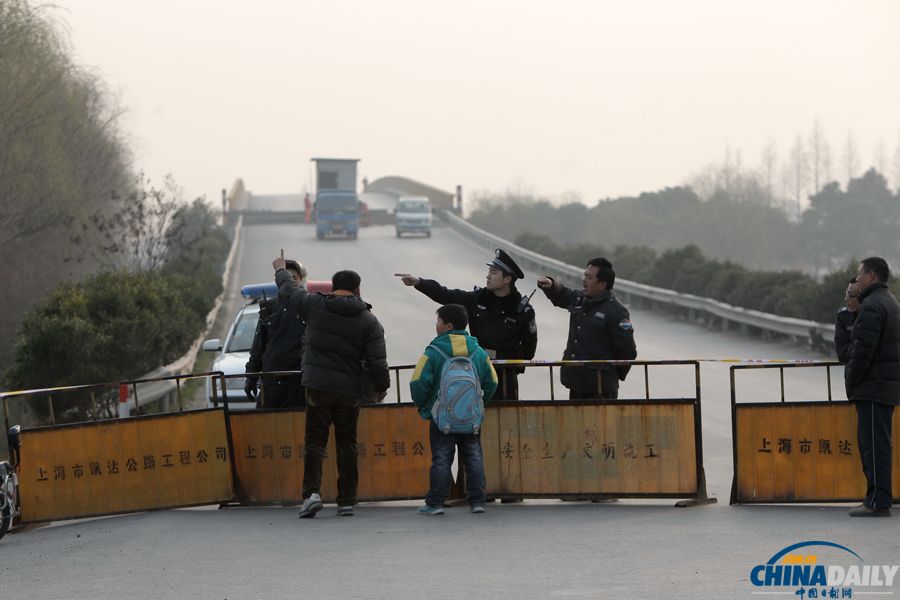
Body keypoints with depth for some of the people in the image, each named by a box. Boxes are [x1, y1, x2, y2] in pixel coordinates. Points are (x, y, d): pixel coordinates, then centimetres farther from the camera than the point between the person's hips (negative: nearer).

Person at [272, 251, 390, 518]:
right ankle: (347, 501, 10)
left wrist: (281, 271, 35)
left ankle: (312, 492, -17)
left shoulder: (315, 305, -1)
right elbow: (377, 361, -4)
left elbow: (288, 292, 15)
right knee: (347, 444, 11)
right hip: (350, 390, 1)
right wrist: (382, 386, 13)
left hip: (318, 386, -1)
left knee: (315, 440, 2)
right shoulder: (369, 321, -1)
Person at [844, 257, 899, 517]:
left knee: (873, 444, -9)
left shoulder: (872, 306, -14)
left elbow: (863, 349, -20)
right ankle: (878, 498, 15)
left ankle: (878, 502, -11)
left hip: (873, 387, -10)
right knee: (874, 444, 13)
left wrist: (851, 383, -12)